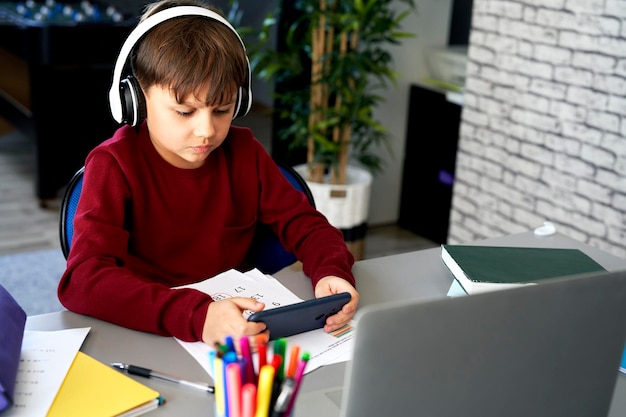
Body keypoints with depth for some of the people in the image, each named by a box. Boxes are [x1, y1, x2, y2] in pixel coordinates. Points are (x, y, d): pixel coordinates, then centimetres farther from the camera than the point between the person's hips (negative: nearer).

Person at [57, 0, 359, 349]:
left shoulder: (244, 152, 0)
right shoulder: (114, 165, -14)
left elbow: (305, 224, 5)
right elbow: (82, 280, -26)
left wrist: (332, 274, -19)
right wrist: (196, 316, -41)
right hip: (147, 332, -4)